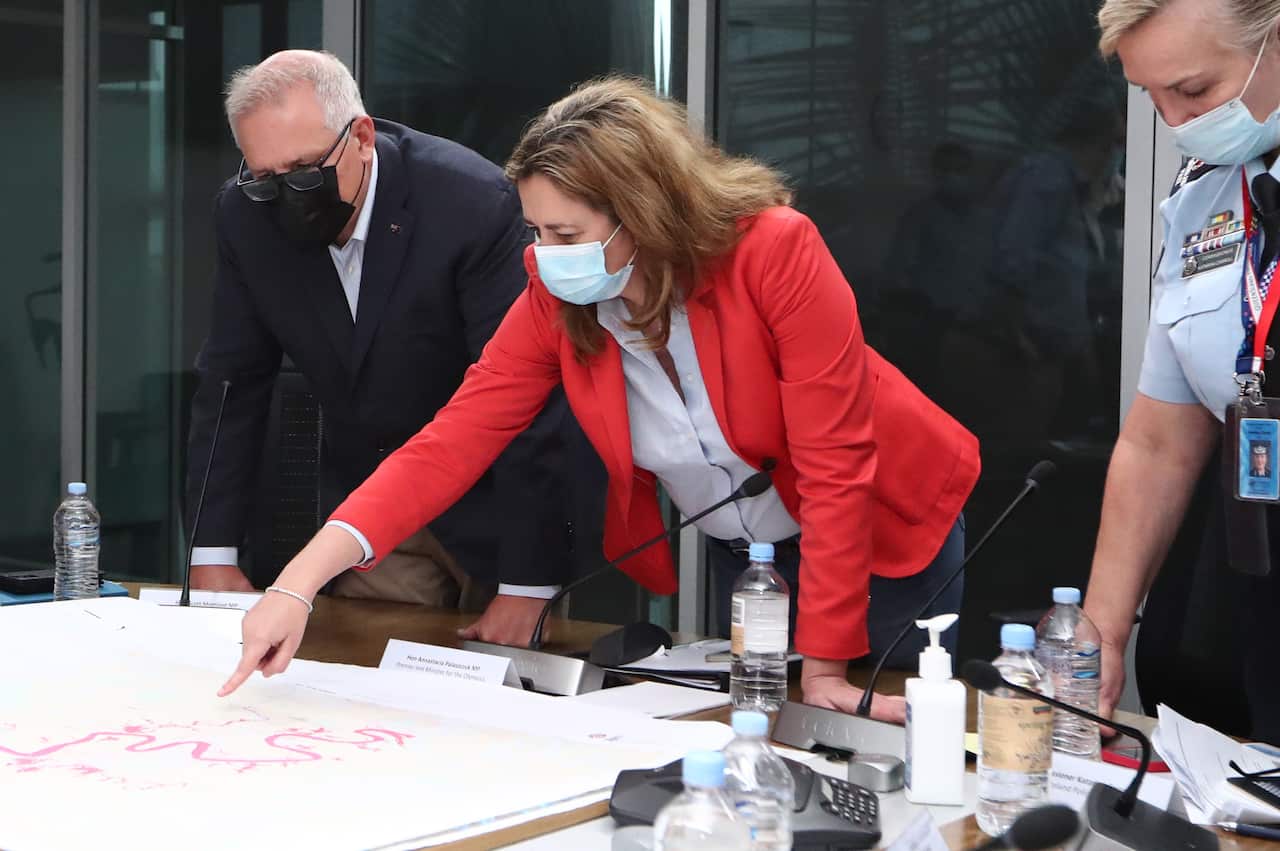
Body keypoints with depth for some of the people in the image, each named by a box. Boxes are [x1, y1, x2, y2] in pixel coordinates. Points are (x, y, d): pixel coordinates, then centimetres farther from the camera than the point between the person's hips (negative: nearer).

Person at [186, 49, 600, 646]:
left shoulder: (470, 203, -26)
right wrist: (213, 553, -5)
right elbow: (232, 383, -1)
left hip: (491, 508, -4)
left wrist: (527, 587, -27)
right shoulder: (245, 215, -10)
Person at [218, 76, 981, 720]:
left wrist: (824, 668, -27)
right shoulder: (557, 299, -18)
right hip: (733, 555, 3)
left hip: (880, 531, -3)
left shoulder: (774, 251, -32)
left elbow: (836, 465, -29)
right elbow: (449, 446, -21)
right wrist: (299, 585, -32)